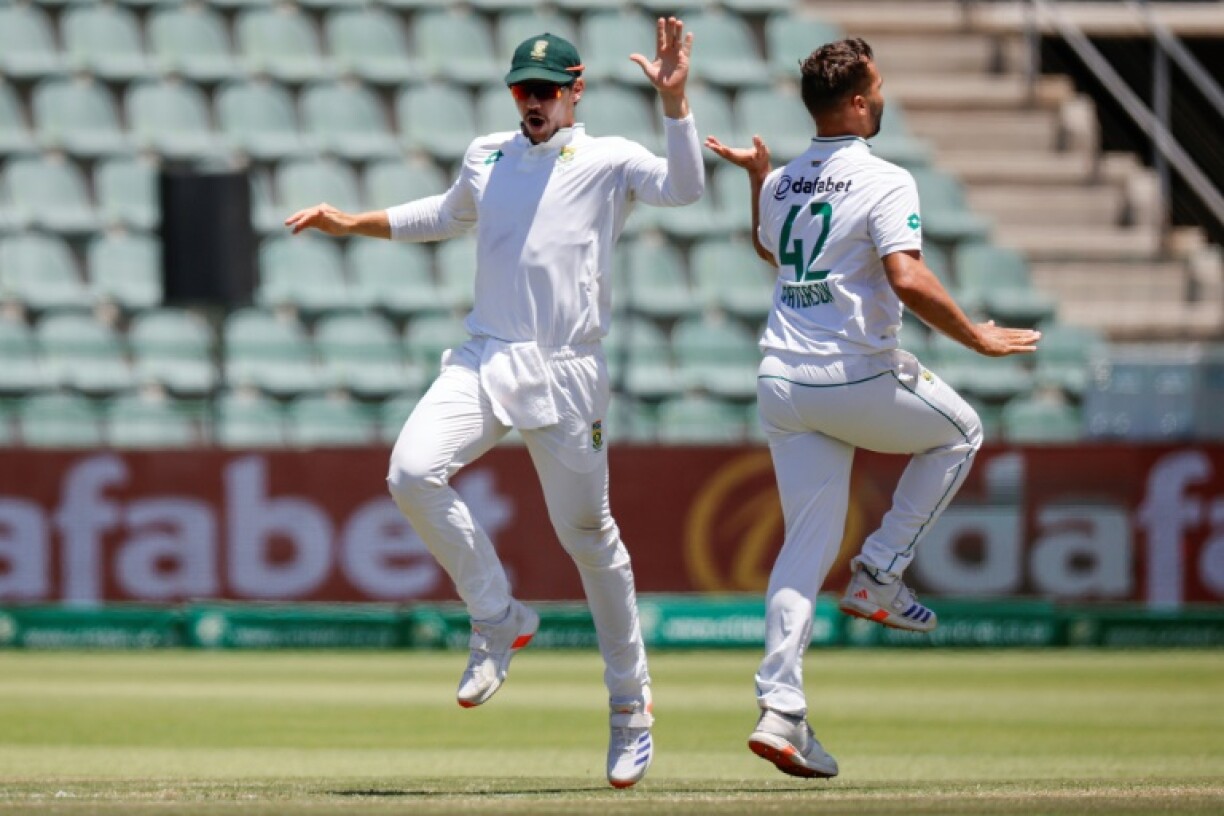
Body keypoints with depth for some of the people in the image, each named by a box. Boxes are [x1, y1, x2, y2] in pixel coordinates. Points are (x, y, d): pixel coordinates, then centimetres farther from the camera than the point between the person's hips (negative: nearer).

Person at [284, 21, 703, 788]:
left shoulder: (608, 161, 1)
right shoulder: (486, 157, 16)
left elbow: (684, 187, -18)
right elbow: (448, 215, 36)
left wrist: (674, 100, -28)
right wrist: (352, 223, 33)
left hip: (568, 374, -4)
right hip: (486, 359, 4)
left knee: (589, 534, 1)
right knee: (413, 472, -21)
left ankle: (631, 700, 17)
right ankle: (498, 620, -3)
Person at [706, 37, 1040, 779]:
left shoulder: (783, 185, 11)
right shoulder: (885, 183, -12)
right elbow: (908, 280, -24)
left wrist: (757, 177, 35)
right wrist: (977, 338, -15)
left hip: (781, 382, 6)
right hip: (856, 379, -6)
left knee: (808, 541, 6)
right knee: (959, 433, 23)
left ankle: (781, 710, -7)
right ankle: (879, 574, 12)